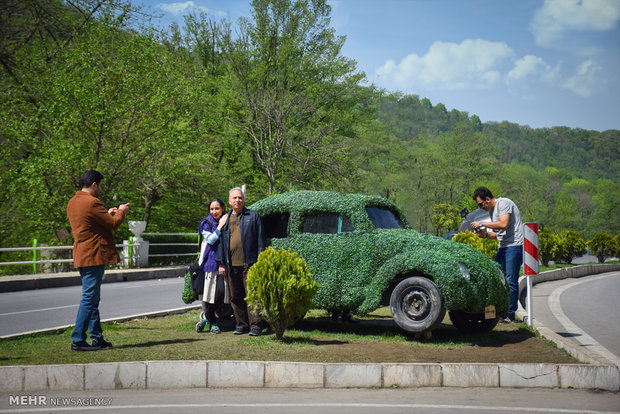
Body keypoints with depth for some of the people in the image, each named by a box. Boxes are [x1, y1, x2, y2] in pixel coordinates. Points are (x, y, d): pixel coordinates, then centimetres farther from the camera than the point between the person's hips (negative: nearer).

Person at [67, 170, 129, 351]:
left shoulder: (73, 202, 14)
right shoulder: (91, 202, -16)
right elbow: (113, 224, -11)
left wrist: (108, 213, 24)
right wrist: (121, 212, 6)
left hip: (82, 255, 10)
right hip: (93, 256, -10)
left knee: (92, 298, 14)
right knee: (89, 298, -8)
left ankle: (97, 338, 19)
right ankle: (78, 340, -7)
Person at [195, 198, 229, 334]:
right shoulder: (206, 223, 3)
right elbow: (210, 239, -11)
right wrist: (220, 226, -13)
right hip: (210, 262, -3)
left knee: (221, 291, -5)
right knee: (210, 291, -3)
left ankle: (205, 316, 17)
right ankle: (212, 322, 14)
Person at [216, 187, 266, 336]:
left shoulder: (253, 216, 6)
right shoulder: (225, 219, 15)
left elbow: (260, 239, 3)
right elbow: (221, 242, 16)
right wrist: (221, 263, 9)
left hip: (249, 263, -4)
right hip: (231, 265, 4)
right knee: (235, 297, 7)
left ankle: (255, 325, -1)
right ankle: (241, 325, 16)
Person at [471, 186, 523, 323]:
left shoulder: (503, 203, -9)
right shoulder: (492, 210, 19)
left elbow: (503, 224, -22)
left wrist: (482, 224, -15)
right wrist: (485, 234, 3)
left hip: (514, 245, -9)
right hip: (503, 247, 10)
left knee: (510, 281, -10)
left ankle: (510, 314, -6)